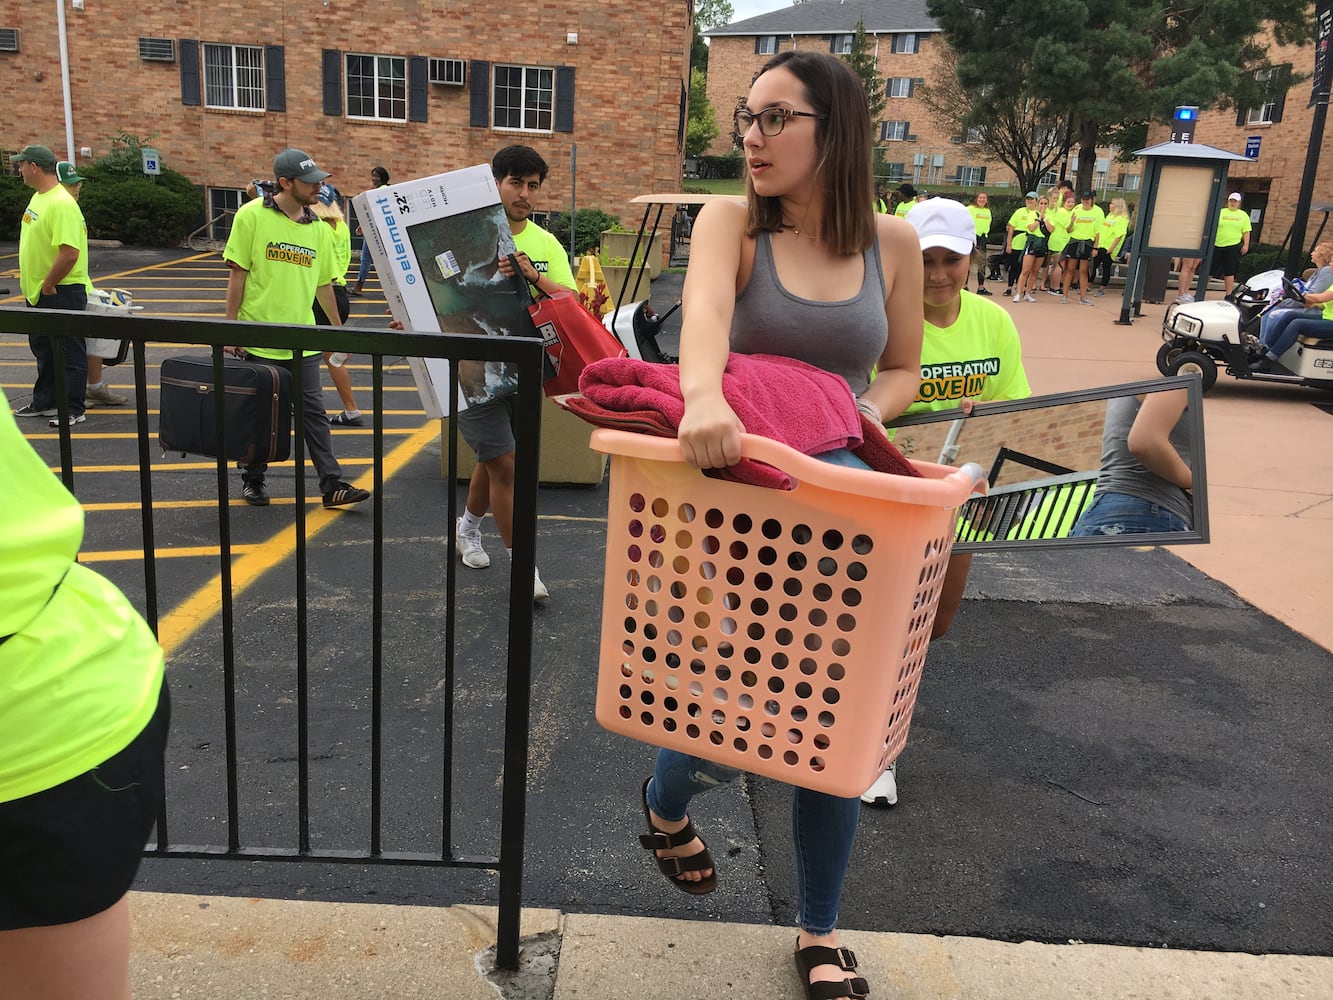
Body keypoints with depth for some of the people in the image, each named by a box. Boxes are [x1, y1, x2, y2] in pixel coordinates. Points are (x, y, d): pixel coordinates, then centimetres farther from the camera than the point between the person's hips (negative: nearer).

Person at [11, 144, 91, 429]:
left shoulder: (61, 204, -22)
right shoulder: (38, 197, 10)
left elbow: (70, 253, -30)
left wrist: (48, 286, -20)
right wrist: (28, 279, 16)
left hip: (61, 292, -10)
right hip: (39, 291, 10)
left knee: (69, 353, 0)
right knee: (43, 350, 19)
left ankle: (73, 410, 8)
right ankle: (44, 402, 31)